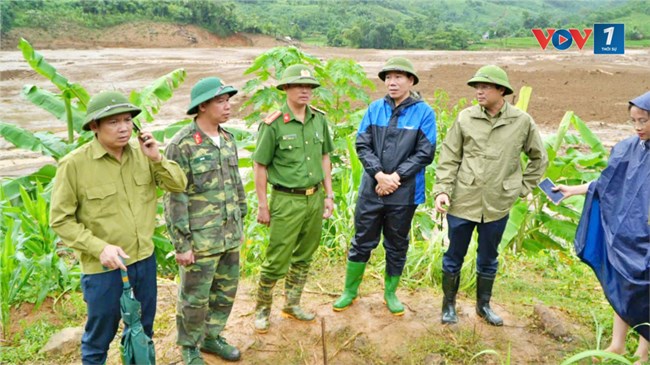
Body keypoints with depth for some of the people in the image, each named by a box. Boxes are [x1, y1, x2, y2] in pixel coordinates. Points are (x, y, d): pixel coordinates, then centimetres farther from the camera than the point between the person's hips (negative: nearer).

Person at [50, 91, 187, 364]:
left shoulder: (141, 152, -4)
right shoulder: (74, 164, -16)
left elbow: (179, 185, 0)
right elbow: (60, 220, -11)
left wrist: (157, 159, -16)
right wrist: (99, 248, -21)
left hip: (145, 259, 4)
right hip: (103, 268, -4)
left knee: (143, 329, 24)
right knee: (99, 337, 16)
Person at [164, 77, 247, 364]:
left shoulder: (228, 140, 5)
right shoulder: (181, 145, -17)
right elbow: (174, 198, -16)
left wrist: (240, 224, 15)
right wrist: (181, 244, -15)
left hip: (228, 236, 7)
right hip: (199, 239, -6)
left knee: (225, 292, 17)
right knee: (195, 297, 9)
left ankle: (211, 337, 38)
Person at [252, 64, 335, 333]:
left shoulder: (319, 119, 4)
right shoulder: (273, 124, -12)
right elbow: (259, 166, -8)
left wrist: (329, 195, 10)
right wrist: (263, 206, -7)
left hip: (315, 197, 6)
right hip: (287, 200, -5)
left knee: (303, 257, 16)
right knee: (277, 260, 1)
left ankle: (292, 305, 33)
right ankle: (262, 309, 23)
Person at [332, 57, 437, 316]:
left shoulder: (423, 112, -6)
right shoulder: (375, 108, 0)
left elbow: (425, 154, -8)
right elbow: (362, 145, -2)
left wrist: (396, 177, -15)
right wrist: (380, 175, -15)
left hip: (404, 194, -1)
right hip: (371, 190, 2)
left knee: (397, 246, 14)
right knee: (362, 242, 12)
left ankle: (390, 293, 34)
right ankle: (350, 291, 29)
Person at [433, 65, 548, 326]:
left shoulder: (522, 122, -2)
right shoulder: (465, 118, -4)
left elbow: (539, 158, 11)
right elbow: (449, 158, -2)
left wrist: (522, 188, 6)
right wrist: (442, 190, -10)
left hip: (498, 205, 1)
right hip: (462, 202, -1)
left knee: (488, 259, 17)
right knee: (454, 257, 11)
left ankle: (484, 305, 37)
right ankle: (449, 304, 30)